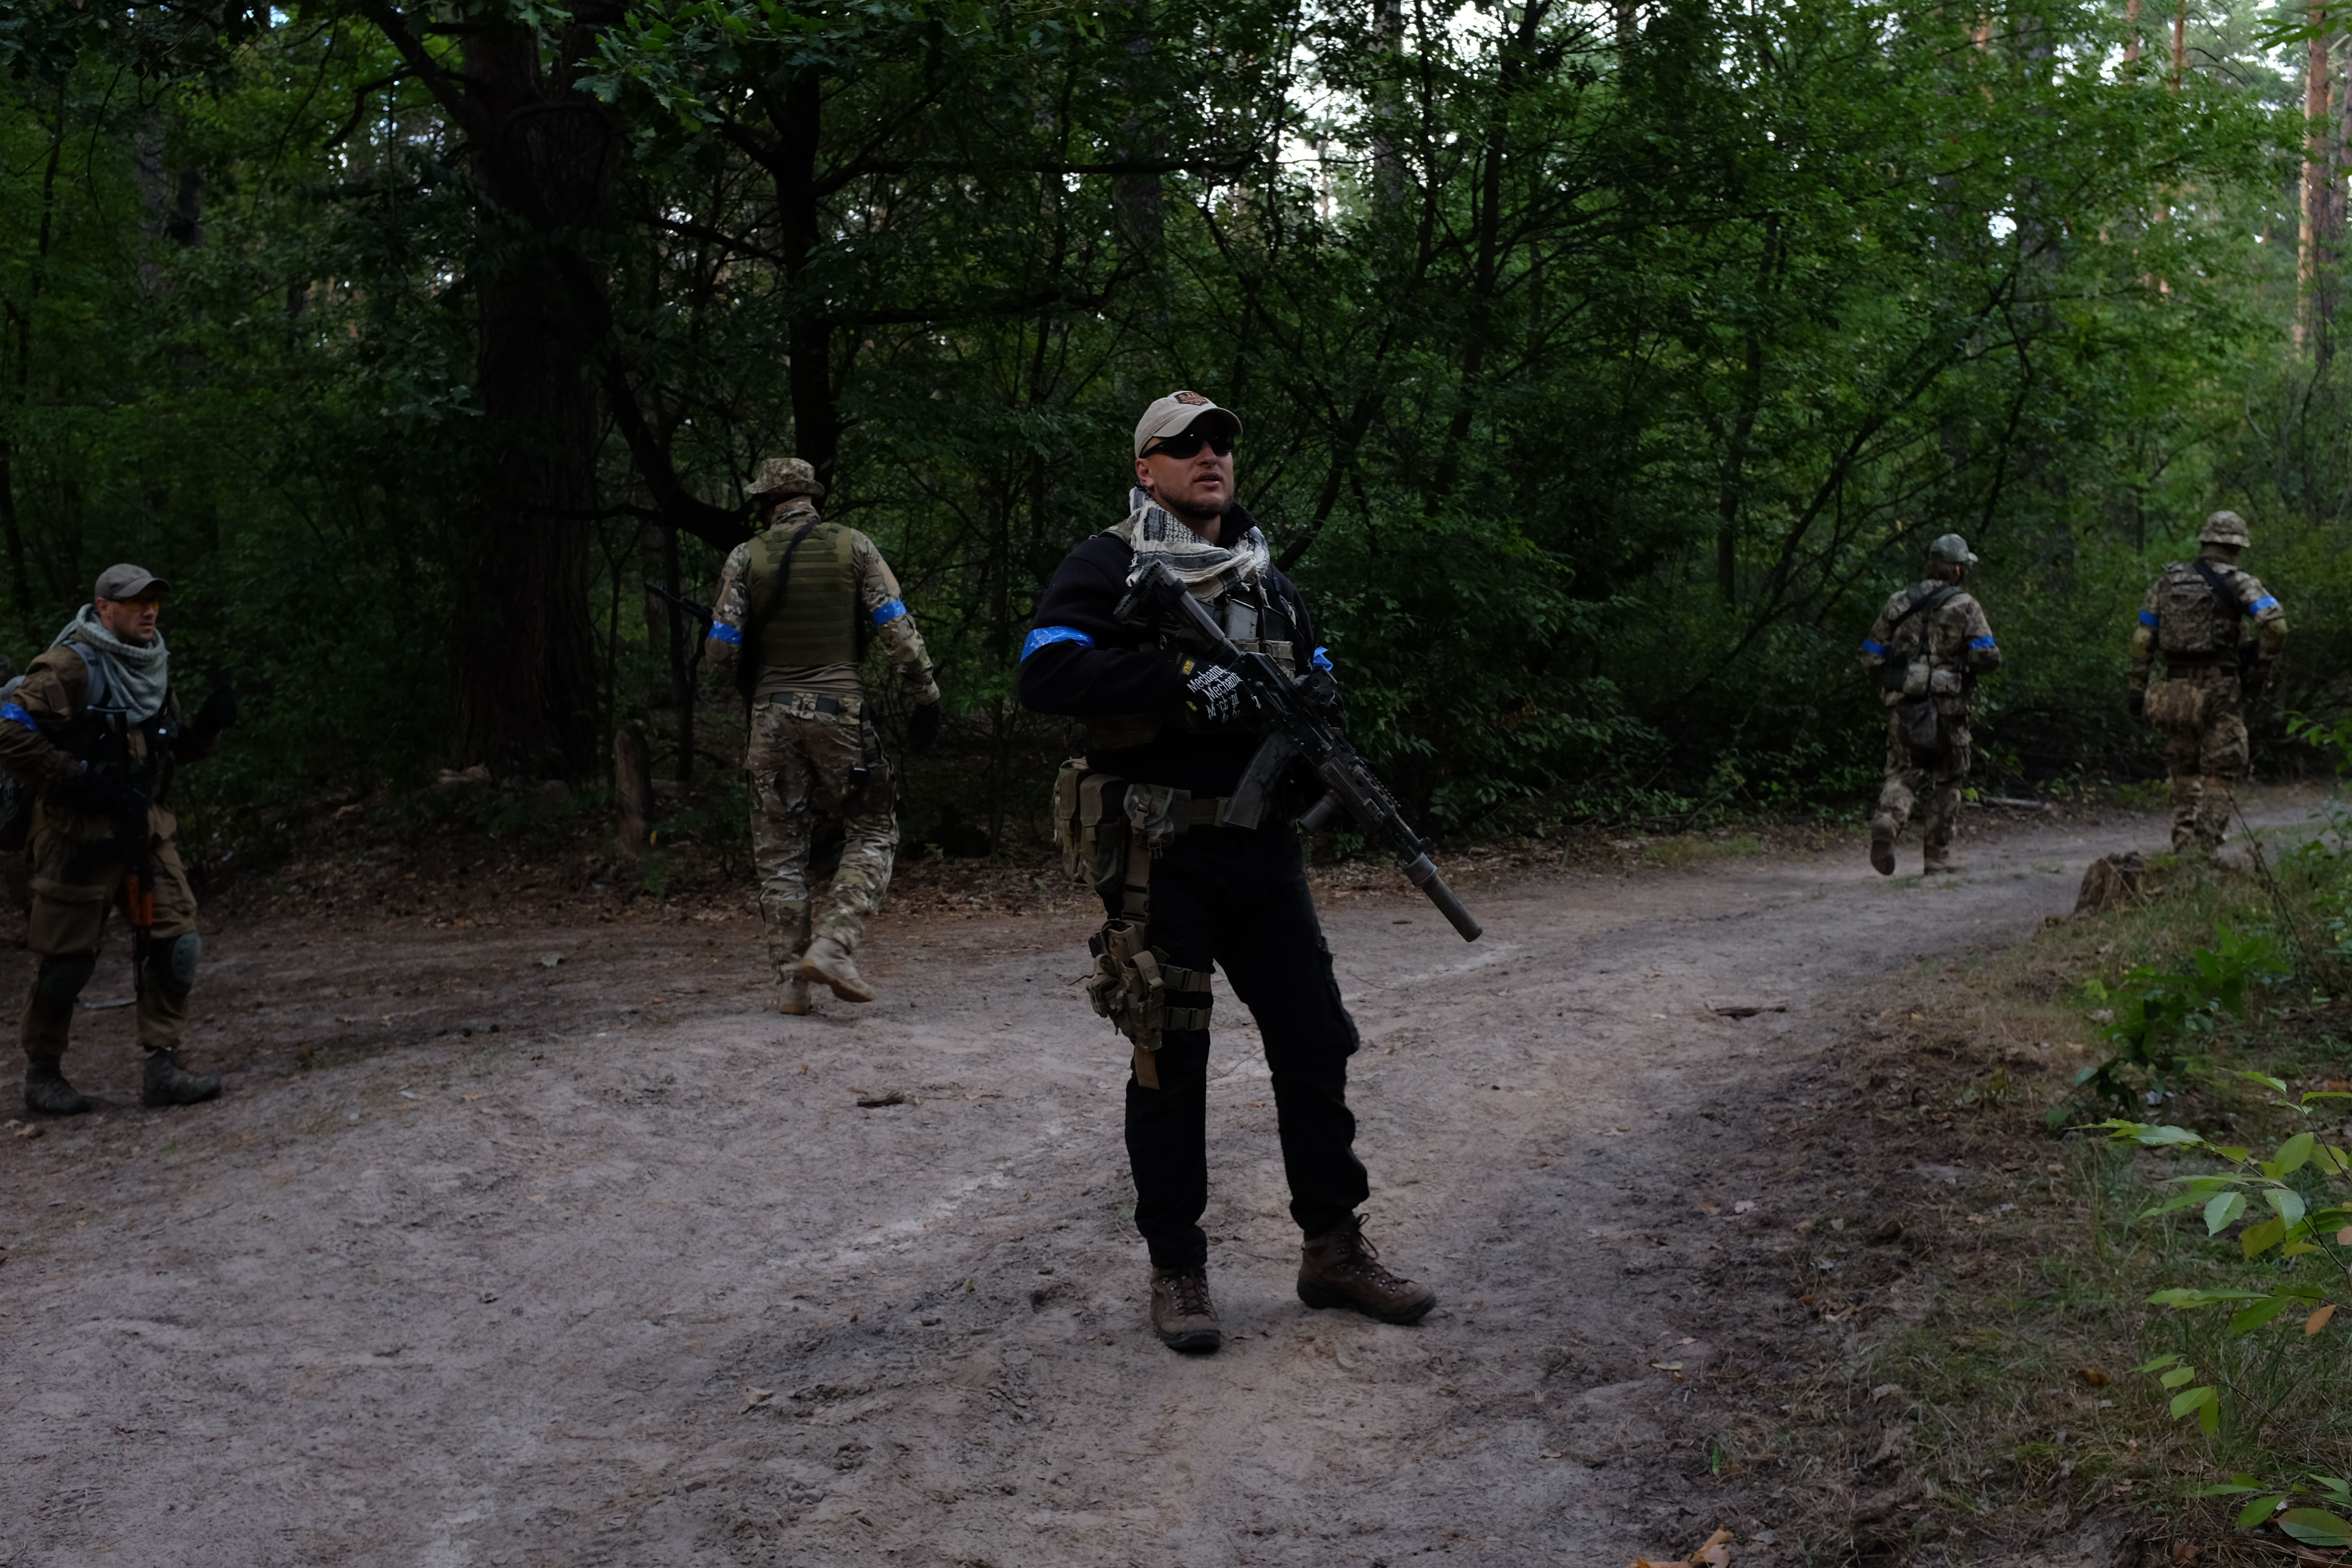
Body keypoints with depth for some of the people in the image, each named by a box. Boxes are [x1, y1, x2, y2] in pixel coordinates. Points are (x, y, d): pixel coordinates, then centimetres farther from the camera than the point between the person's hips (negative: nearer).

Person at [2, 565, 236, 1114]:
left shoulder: (153, 666, 11)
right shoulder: (71, 666, -13)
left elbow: (172, 749, 20)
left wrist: (206, 727, 0)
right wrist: (75, 781, -20)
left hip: (144, 829, 7)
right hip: (79, 834, -6)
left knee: (177, 944, -3)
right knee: (68, 961, 2)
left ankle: (163, 1069, 3)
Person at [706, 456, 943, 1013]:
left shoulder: (746, 557, 2)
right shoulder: (854, 547, 1)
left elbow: (722, 650, -1)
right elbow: (898, 628, -5)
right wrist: (926, 696, 0)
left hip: (773, 713, 1)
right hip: (841, 708, -1)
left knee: (780, 849, 10)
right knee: (872, 833, 9)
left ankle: (790, 980, 7)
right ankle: (832, 946, -10)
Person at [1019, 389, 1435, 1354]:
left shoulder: (1266, 576, 18)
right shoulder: (1108, 566, -2)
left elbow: (1314, 673, 28)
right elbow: (1045, 672, -16)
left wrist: (1320, 695, 2)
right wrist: (1182, 680, -23)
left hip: (1262, 847, 6)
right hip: (1159, 853, -6)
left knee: (1314, 1041, 6)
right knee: (1170, 1059, 0)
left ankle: (1333, 1249, 19)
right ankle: (1176, 1270, 12)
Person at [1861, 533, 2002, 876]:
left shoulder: (1899, 603, 7)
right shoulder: (1965, 606, -3)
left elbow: (1872, 657, 7)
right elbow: (1988, 658, -11)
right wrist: (1967, 667, 11)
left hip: (1902, 706, 2)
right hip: (1947, 706, -2)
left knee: (1902, 773, 8)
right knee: (1946, 782, 12)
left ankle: (1887, 820, -22)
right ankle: (1938, 857, 14)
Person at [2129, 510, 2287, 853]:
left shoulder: (2169, 581, 9)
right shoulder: (2238, 582, -3)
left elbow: (2142, 640, 7)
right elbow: (2275, 625, -19)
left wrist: (2138, 691, 11)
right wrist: (2261, 671, -5)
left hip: (2175, 692, 4)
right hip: (2219, 693, -4)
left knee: (2184, 777, 15)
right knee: (2220, 779, 2)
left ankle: (2182, 852, 12)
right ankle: (2203, 853, -6)